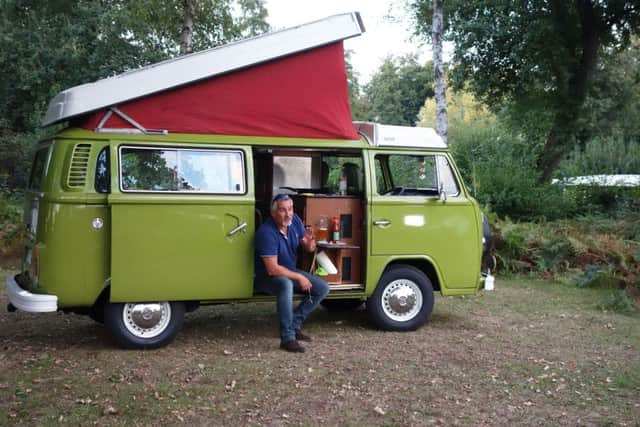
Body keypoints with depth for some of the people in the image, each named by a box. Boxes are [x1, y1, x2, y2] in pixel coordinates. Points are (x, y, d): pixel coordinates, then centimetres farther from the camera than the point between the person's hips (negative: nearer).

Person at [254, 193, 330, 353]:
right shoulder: (267, 232, -27)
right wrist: (299, 277, -22)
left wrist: (309, 241, -19)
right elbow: (272, 269, -30)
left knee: (323, 288, -5)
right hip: (267, 277, -8)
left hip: (291, 271, 8)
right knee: (286, 284, -40)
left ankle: (295, 323, 2)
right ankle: (287, 338, -34)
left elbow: (309, 249, 6)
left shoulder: (295, 220, -6)